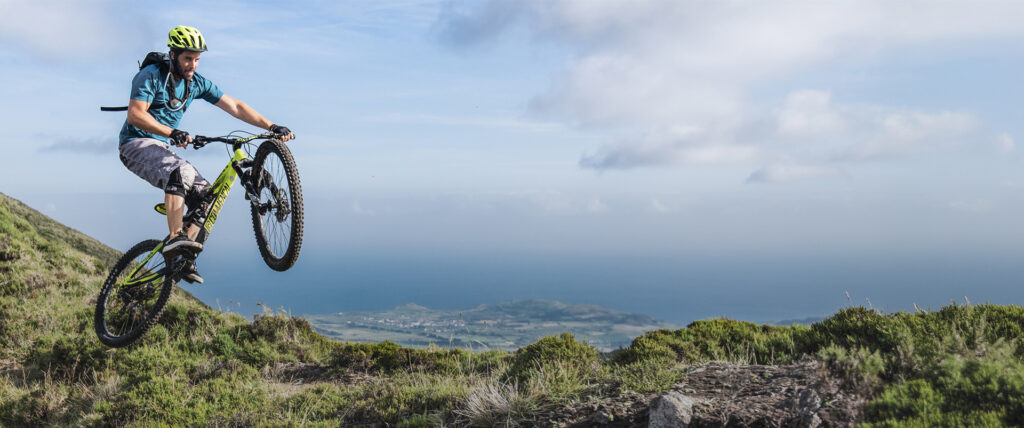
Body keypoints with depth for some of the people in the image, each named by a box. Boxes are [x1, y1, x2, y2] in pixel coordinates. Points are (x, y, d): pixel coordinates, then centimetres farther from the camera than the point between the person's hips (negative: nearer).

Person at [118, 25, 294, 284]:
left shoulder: (197, 83, 4)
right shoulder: (151, 76, -12)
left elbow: (234, 107, 0)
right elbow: (135, 114, -23)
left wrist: (271, 127, -10)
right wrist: (172, 133, -37)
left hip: (162, 147, 6)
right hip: (136, 144, -6)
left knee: (203, 192, -9)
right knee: (181, 172, -34)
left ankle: (184, 260, -5)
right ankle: (174, 238, -36)